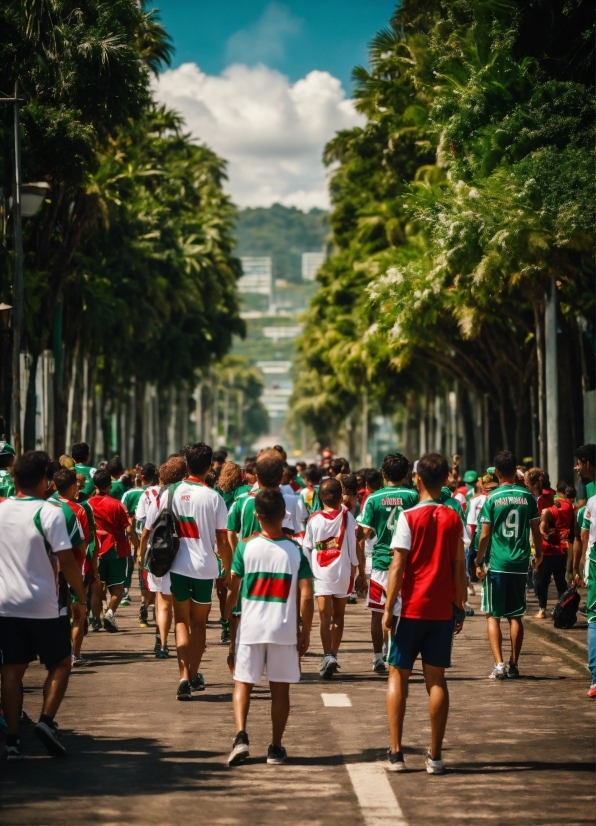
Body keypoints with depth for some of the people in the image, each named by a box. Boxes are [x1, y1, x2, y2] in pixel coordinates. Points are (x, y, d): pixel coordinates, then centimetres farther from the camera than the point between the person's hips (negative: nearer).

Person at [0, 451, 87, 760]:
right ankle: (47, 721, -7)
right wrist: (81, 593, -2)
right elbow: (66, 560, -15)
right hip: (44, 606, -4)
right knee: (60, 664, 11)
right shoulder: (51, 512, -13)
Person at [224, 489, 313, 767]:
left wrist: (226, 617, 18)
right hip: (284, 630, 0)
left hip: (250, 628, 0)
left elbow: (233, 590, 0)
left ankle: (240, 736, -8)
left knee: (243, 683, 10)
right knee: (280, 688, 9)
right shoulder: (296, 551, -4)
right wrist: (306, 633, 4)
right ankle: (276, 749, 13)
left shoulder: (245, 548, -5)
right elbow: (306, 597, -6)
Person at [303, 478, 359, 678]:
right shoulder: (347, 517, -5)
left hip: (321, 573, 0)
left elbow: (306, 549, 3)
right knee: (338, 616, 15)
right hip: (342, 572, 0)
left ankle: (328, 656, -19)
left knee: (325, 617, -3)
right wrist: (357, 569, 6)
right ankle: (333, 654, 20)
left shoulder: (314, 519, -2)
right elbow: (354, 546, -5)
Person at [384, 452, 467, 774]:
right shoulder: (453, 519, 3)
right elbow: (459, 568, 4)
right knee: (436, 678, 6)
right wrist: (460, 607, 12)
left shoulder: (409, 517, -8)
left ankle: (396, 753, 3)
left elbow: (397, 566, -12)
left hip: (411, 609, -3)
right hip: (442, 611, 3)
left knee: (398, 675, 7)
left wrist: (388, 608, -8)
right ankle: (435, 756, 5)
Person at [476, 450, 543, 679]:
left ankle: (499, 665, -7)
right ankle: (514, 664, 15)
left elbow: (485, 535, -8)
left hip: (496, 564, -3)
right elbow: (536, 531, 5)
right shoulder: (527, 497, 1)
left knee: (493, 615, 4)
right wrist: (538, 555, 21)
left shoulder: (492, 498, -6)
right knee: (515, 616, 13)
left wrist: (479, 562, 1)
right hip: (520, 564, 3)